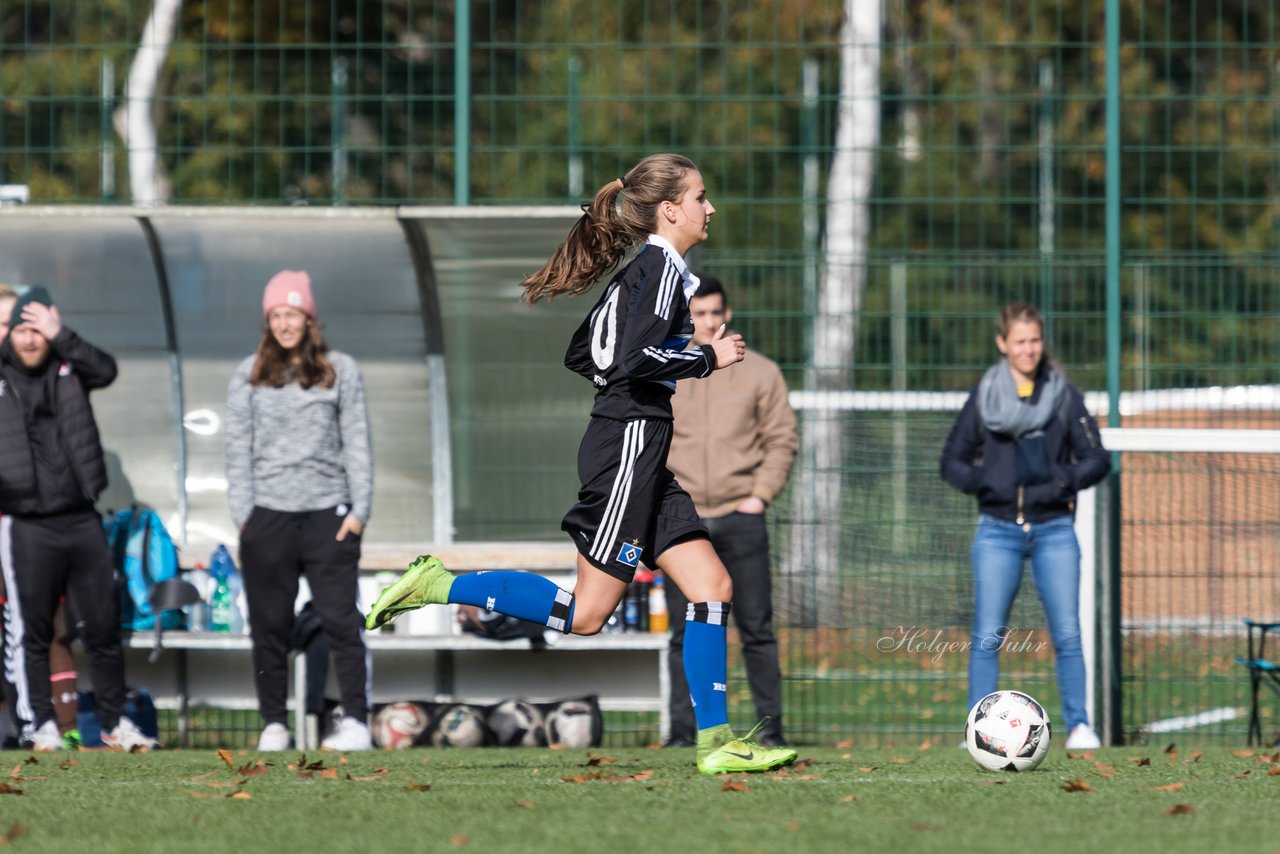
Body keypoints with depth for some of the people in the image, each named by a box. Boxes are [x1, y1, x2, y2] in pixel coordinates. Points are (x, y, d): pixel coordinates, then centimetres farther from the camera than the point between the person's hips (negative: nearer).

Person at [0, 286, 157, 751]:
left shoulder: (68, 370, 8)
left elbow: (106, 370, -10)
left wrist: (60, 336, -17)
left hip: (81, 519, 2)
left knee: (103, 628, 5)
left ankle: (115, 722, 13)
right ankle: (44, 725, 12)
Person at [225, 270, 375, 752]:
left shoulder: (339, 372, 7)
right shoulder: (249, 376, 9)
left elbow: (357, 444, 6)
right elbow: (238, 450, 8)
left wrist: (358, 510, -2)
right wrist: (243, 514, -1)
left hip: (328, 513, -1)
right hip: (268, 515, 1)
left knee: (341, 621, -6)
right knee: (270, 627, 4)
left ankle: (356, 722, -7)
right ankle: (274, 725, 10)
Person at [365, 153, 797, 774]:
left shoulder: (638, 271, 16)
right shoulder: (661, 267, -12)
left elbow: (580, 355, 21)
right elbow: (636, 356, -25)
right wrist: (708, 357, -13)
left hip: (641, 459, 10)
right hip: (628, 449, -10)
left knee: (712, 587, 4)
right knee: (583, 616, -6)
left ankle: (715, 741, 3)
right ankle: (440, 586, -1)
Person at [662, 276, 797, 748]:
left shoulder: (759, 372, 6)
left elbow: (782, 439, 6)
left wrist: (761, 494, -5)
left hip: (741, 518, -1)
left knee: (757, 628, 0)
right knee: (686, 633, 1)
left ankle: (771, 724, 5)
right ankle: (682, 728, 4)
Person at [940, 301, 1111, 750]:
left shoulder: (1064, 395, 5)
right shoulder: (983, 397, 6)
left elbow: (1097, 459, 5)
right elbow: (952, 461, 10)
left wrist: (1064, 481, -14)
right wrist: (983, 483, -9)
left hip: (1054, 531, 0)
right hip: (998, 531, 0)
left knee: (1067, 633, -6)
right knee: (987, 636, -6)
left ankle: (1078, 726, 1)